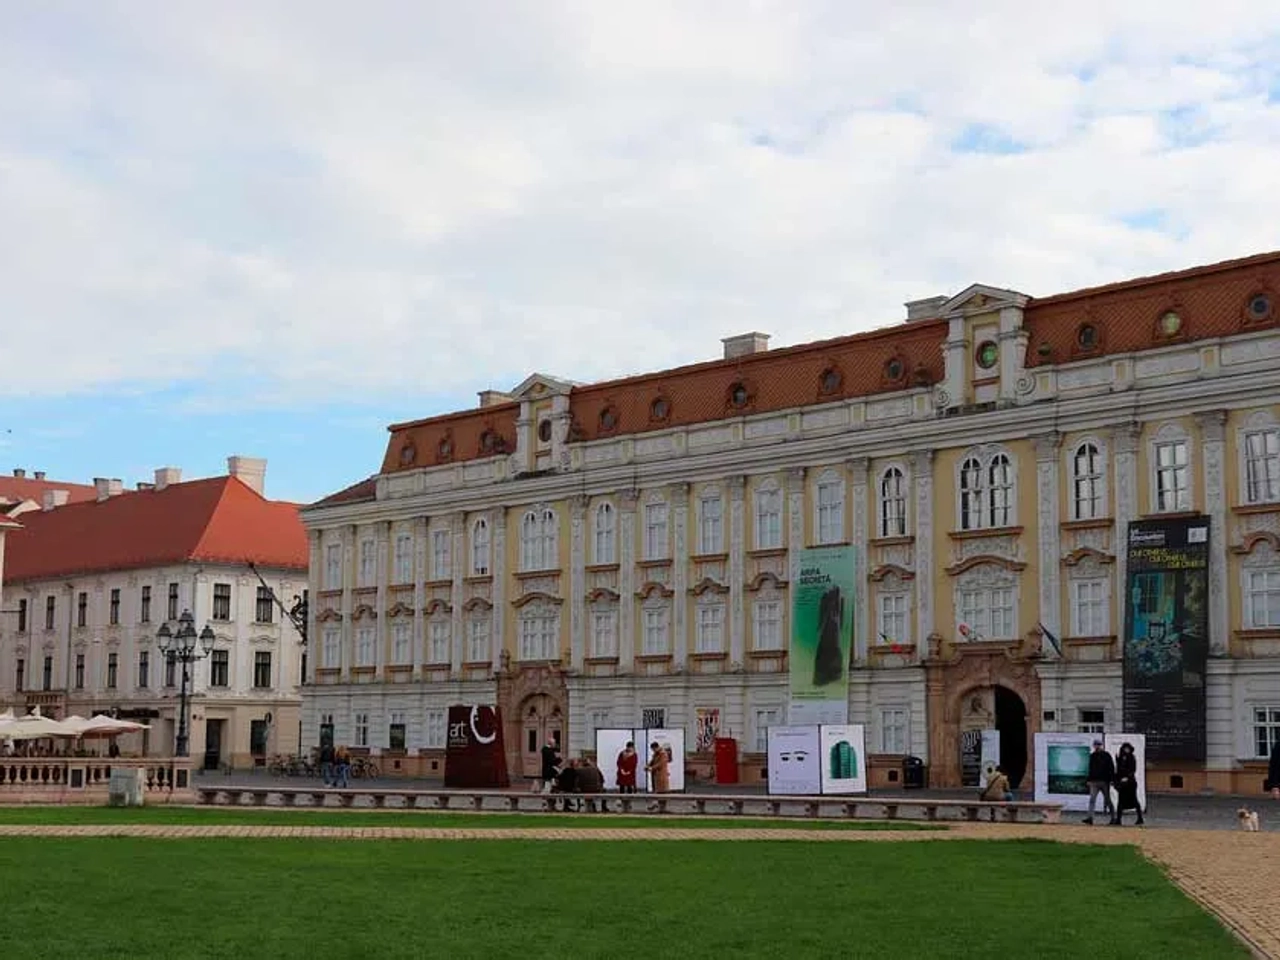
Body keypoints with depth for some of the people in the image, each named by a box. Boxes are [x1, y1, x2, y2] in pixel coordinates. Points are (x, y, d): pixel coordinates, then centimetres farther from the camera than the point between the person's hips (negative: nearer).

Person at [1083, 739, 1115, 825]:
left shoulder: (1106, 756, 0)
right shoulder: (1092, 756, 11)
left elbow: (1111, 769, -3)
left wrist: (1112, 780, -10)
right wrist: (1088, 779, 9)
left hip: (1104, 781, -3)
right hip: (1094, 781, 3)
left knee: (1107, 800, 5)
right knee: (1092, 799, -8)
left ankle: (1113, 817, 17)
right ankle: (1090, 817, -13)